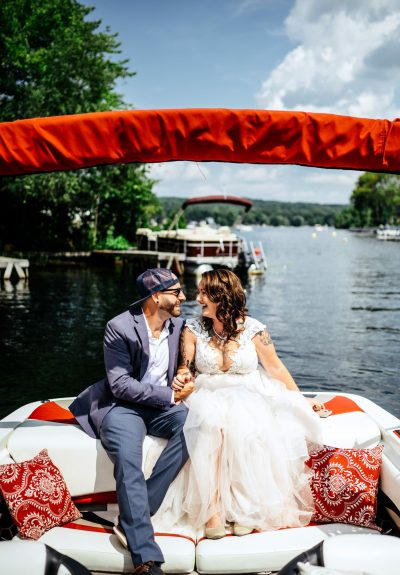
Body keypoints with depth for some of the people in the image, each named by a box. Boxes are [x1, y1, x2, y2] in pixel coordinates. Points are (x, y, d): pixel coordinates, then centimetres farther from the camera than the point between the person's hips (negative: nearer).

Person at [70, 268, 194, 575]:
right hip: (124, 406, -4)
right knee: (128, 463, -31)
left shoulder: (179, 325, 4)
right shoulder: (119, 328, -11)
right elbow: (120, 385, -15)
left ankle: (133, 520, -24)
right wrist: (169, 395, -16)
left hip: (164, 405, 5)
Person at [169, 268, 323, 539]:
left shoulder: (253, 329, -1)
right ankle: (212, 508, -26)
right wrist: (180, 381, -18)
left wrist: (301, 400, 9)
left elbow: (275, 367, 7)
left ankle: (245, 507, -20)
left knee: (245, 428, -35)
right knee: (211, 425, -35)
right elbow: (186, 369, 6)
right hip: (208, 396, 1)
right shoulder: (193, 329, 3)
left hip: (248, 396, -1)